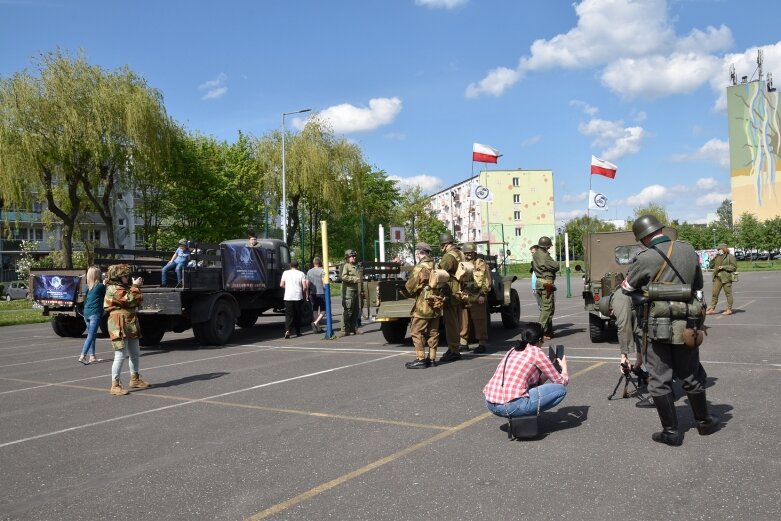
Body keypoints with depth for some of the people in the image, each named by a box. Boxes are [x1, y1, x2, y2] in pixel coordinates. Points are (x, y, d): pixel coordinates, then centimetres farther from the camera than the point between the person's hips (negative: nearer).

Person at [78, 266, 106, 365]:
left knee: (92, 335, 14)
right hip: (95, 313, -7)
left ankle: (92, 356, 18)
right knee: (91, 335, -7)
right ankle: (82, 356, -15)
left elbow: (85, 300, 16)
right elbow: (105, 296, 6)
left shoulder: (88, 286, 9)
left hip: (86, 313, 7)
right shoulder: (100, 286, -8)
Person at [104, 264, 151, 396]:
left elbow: (138, 302, 14)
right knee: (121, 355, -10)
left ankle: (135, 379, 32)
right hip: (119, 326, -10)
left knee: (134, 354, 18)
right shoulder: (113, 289, -12)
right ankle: (115, 385, -6)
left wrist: (137, 287, 3)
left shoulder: (125, 288, 17)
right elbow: (130, 300, -22)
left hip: (131, 324, 10)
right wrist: (135, 286, -11)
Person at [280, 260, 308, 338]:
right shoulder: (301, 273, 1)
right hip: (298, 297, 0)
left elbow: (281, 285, 1)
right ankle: (298, 332, 20)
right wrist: (303, 292, 14)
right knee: (297, 315, 13)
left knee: (289, 315, 0)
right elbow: (304, 286, -6)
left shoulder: (285, 273, 3)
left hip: (288, 297, 0)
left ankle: (288, 330, -20)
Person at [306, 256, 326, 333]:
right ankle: (315, 323, -15)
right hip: (321, 293, -5)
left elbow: (307, 284, 8)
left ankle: (317, 328, 12)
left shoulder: (309, 272, 7)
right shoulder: (322, 271, -8)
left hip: (313, 294, 5)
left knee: (315, 310, 10)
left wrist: (307, 294, 14)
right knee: (323, 310, 5)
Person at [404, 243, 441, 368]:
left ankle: (420, 359, -3)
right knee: (433, 332, 12)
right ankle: (432, 358, 17)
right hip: (436, 305, 8)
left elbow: (410, 287, -11)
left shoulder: (419, 268, -15)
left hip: (423, 305, -7)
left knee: (417, 332, -1)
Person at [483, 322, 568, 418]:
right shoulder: (536, 353, 0)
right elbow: (562, 382, 8)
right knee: (561, 389, 4)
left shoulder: (512, 351, 21)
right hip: (512, 406, -8)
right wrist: (564, 367, 27)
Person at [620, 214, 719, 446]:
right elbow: (698, 287, 12)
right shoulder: (688, 250, 1)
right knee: (691, 377, 20)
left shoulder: (645, 258, -15)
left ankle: (671, 432, 11)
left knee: (660, 381, 6)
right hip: (686, 325, 5)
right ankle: (704, 422, 34)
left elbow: (627, 288, 0)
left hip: (657, 328, -5)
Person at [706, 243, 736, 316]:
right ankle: (712, 308, 6)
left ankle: (729, 309, 7)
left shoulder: (730, 256, -3)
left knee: (728, 294, 1)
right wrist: (713, 259, 4)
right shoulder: (717, 257, 15)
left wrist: (724, 267, -14)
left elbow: (734, 267, -8)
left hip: (726, 278, -6)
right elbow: (712, 266, 20)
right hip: (717, 277, 6)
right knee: (714, 293, 3)